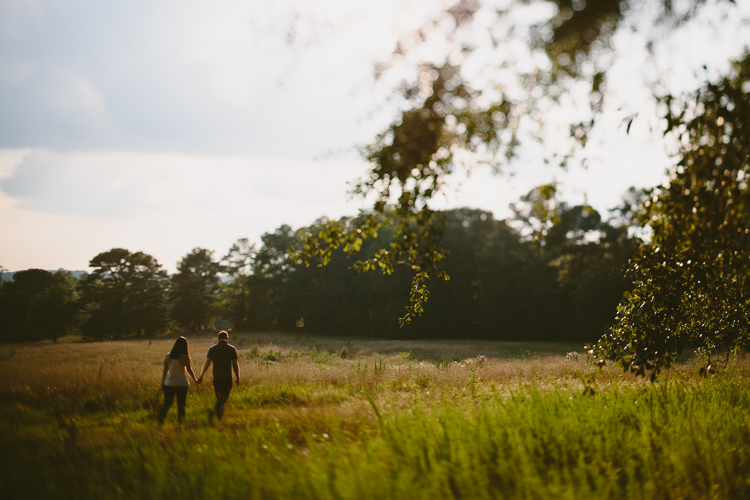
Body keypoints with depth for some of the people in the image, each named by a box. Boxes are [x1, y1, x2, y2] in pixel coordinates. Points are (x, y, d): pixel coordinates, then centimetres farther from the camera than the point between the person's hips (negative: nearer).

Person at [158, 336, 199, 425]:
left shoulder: (168, 356, -2)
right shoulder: (184, 357, -11)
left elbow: (165, 371, 3)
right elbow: (189, 370, 0)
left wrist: (162, 383, 12)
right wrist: (195, 380, 15)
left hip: (169, 384, 3)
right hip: (182, 384, -3)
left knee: (167, 403, 11)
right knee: (181, 405, 8)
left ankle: (160, 421, -1)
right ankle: (180, 423, 11)